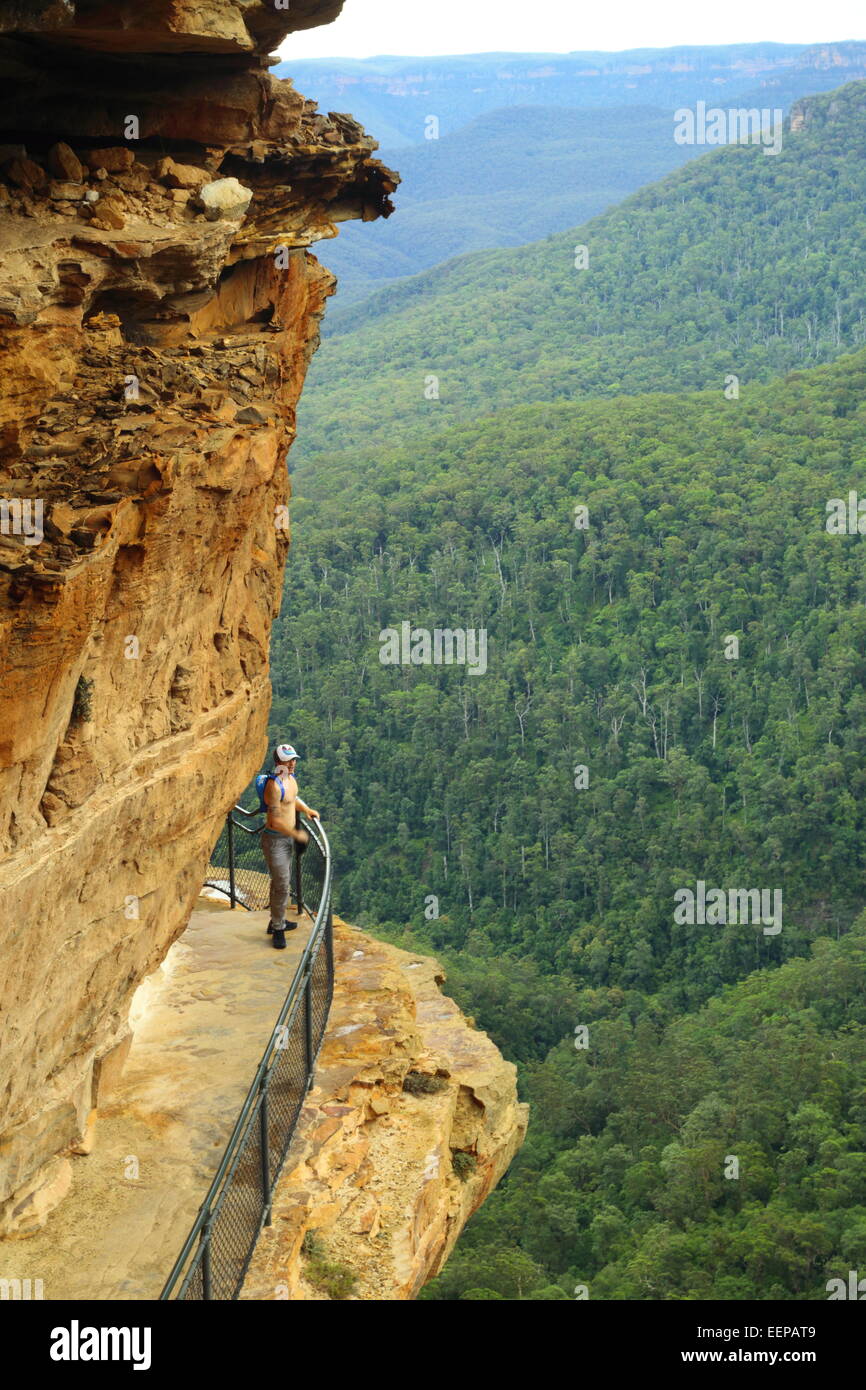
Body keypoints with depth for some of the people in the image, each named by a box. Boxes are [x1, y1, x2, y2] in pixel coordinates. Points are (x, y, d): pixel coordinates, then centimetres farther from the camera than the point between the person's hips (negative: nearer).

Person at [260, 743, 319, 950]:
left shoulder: (290, 778, 5)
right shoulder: (274, 785, -25)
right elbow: (275, 821, -27)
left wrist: (307, 809, 14)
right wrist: (297, 834, -18)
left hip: (287, 837, 10)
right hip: (275, 839, -10)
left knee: (281, 882, 21)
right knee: (282, 885, -7)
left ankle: (277, 921, 36)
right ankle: (278, 929, 5)